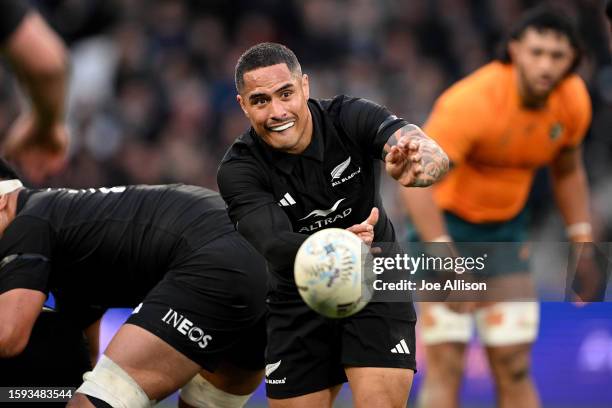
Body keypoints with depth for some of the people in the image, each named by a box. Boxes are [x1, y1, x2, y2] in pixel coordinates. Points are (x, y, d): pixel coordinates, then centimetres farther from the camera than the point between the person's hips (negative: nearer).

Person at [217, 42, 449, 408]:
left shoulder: (351, 118, -20)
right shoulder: (239, 170, -19)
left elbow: (436, 156, -36)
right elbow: (275, 246, -33)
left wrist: (416, 167, -62)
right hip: (299, 303, 1)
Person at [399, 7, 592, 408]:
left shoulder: (574, 100, -8)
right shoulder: (471, 101, -28)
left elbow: (568, 172, 11)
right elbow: (416, 182, -33)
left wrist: (582, 244, 7)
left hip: (508, 226, 5)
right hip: (445, 222, -5)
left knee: (514, 366, 0)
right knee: (445, 363, -13)